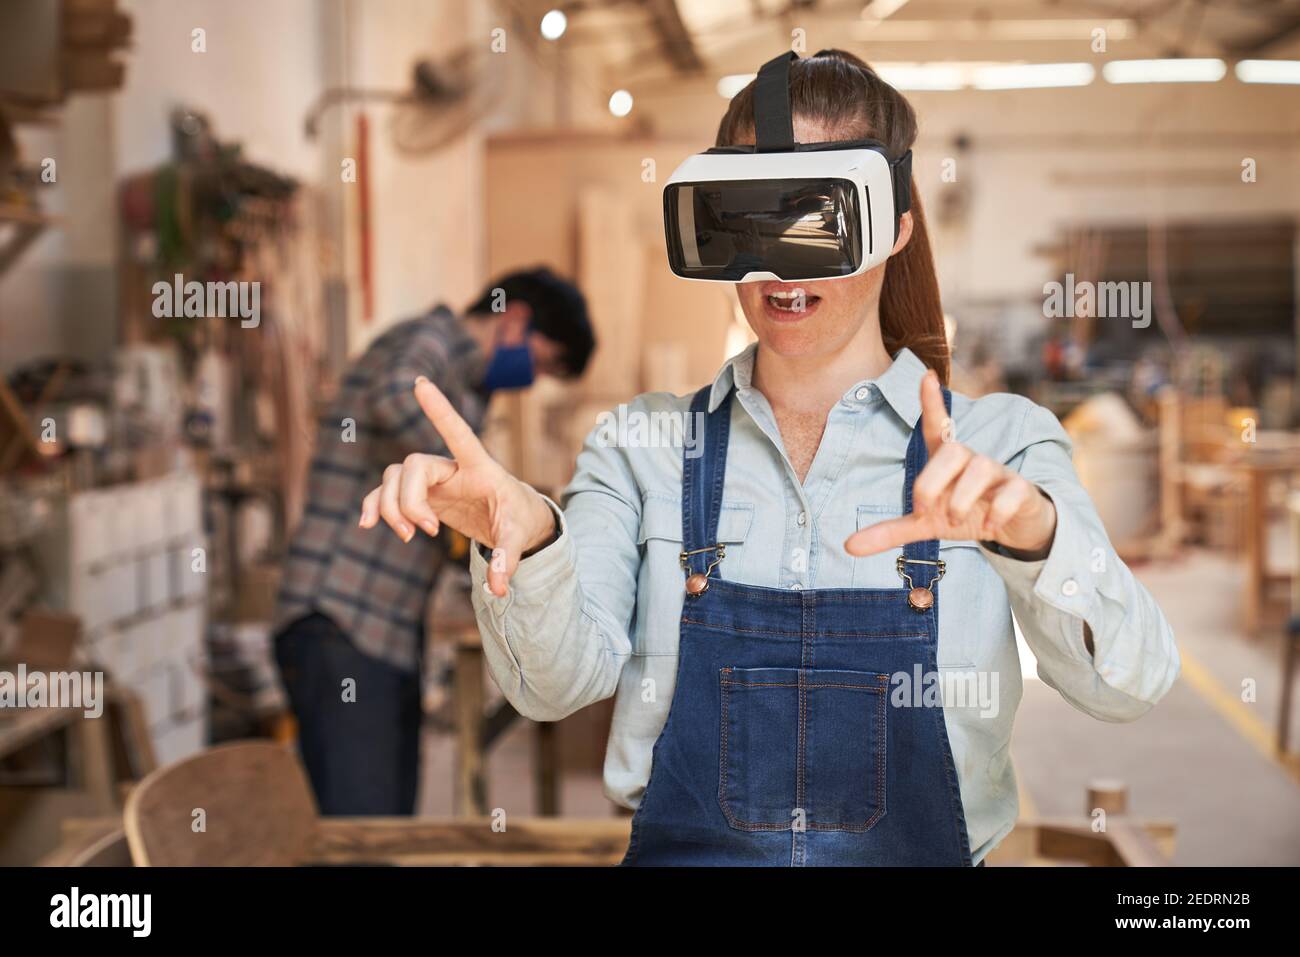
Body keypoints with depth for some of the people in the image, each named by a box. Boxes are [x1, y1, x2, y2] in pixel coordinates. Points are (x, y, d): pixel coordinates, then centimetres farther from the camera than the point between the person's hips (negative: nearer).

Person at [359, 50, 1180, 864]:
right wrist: (525, 541, -25)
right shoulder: (646, 445, 8)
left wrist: (1031, 530, -29)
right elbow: (565, 678, -5)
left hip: (920, 852, 0)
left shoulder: (1001, 443, 3)